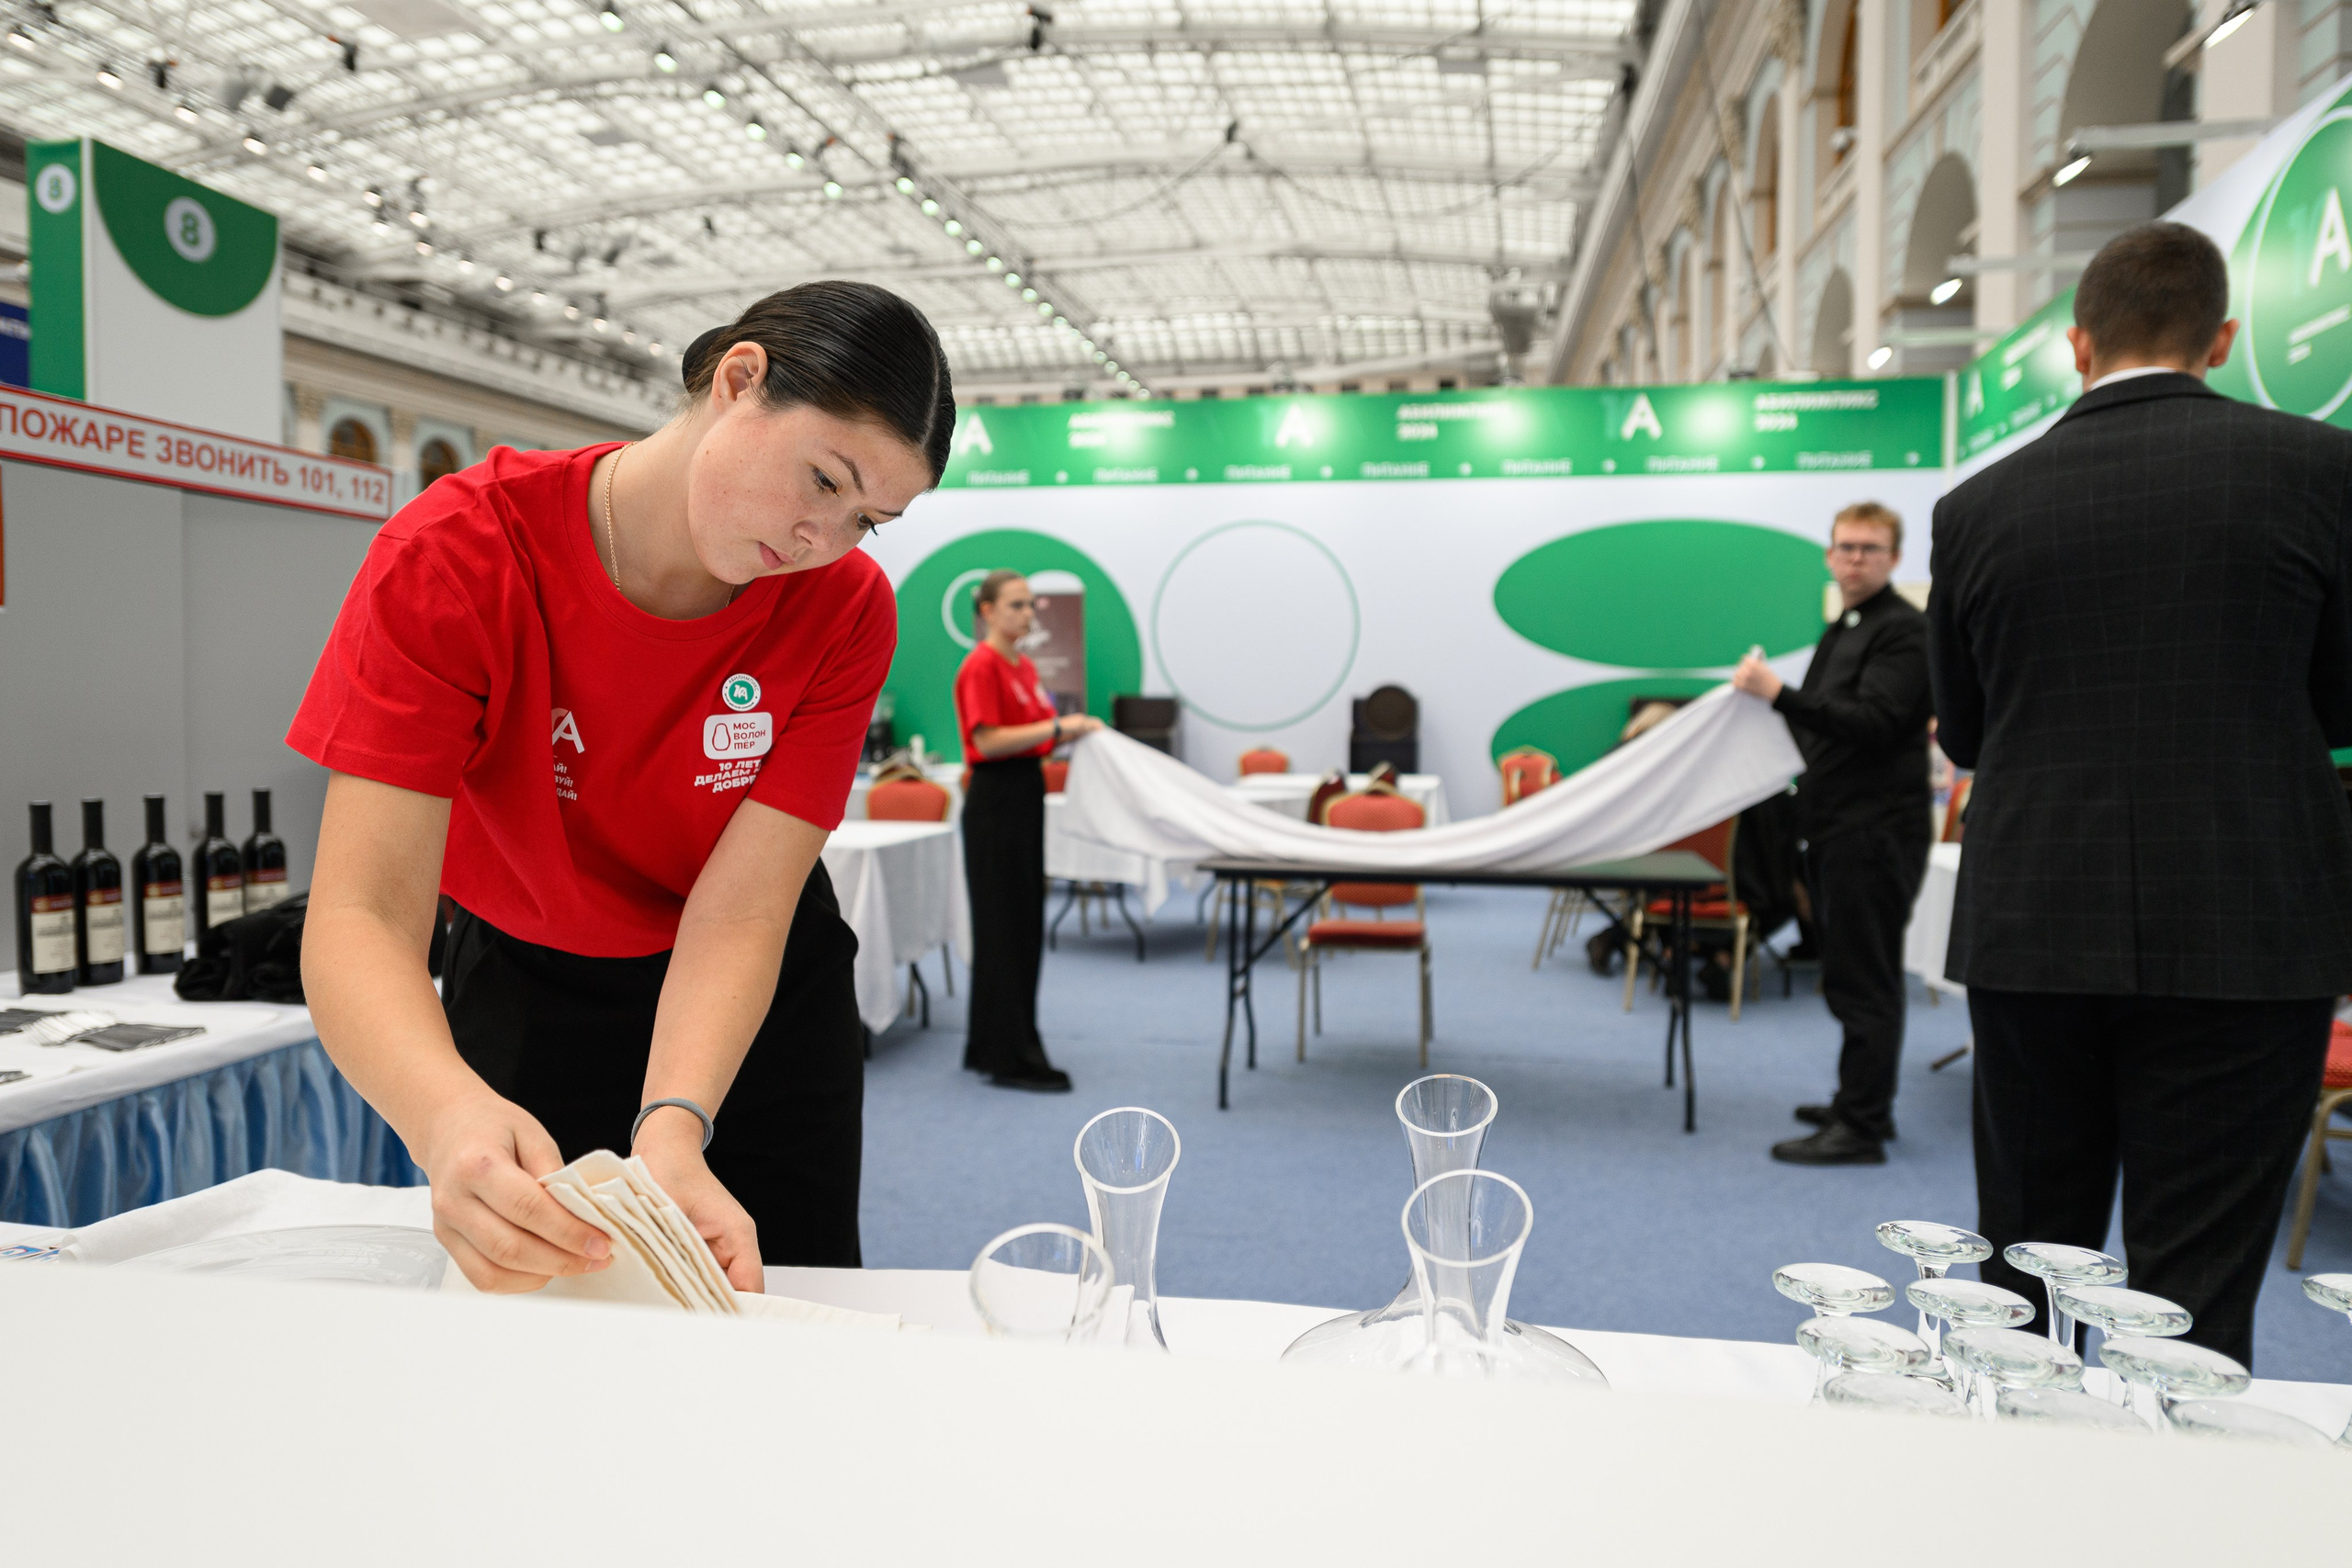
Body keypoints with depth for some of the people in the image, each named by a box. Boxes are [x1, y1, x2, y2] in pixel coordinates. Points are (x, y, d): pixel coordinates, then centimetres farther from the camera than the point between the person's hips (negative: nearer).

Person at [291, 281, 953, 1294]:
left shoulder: (846, 611, -22)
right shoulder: (452, 558, -27)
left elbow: (739, 912, -27)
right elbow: (363, 916, -33)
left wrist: (673, 1130, -44)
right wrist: (448, 1118, -53)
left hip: (760, 998, 1)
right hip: (526, 991, -1)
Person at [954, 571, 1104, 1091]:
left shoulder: (1025, 666, 15)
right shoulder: (981, 666, -13)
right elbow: (988, 741, -21)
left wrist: (1074, 729, 4)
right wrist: (1057, 725, -21)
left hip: (1028, 796, 10)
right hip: (995, 800, -10)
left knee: (1025, 924, 13)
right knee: (1003, 926, -5)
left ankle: (987, 1044, 23)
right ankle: (1012, 1059, 1)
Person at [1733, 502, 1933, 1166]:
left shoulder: (1903, 630, -11)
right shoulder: (1842, 630, 18)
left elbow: (1874, 722, -23)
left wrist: (1779, 692, -28)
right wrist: (1767, 696, 14)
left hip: (1876, 830, -10)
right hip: (1837, 826, 10)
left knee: (1863, 980, -6)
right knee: (1854, 975, 16)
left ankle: (1860, 1128, -1)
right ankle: (1861, 1103, 26)